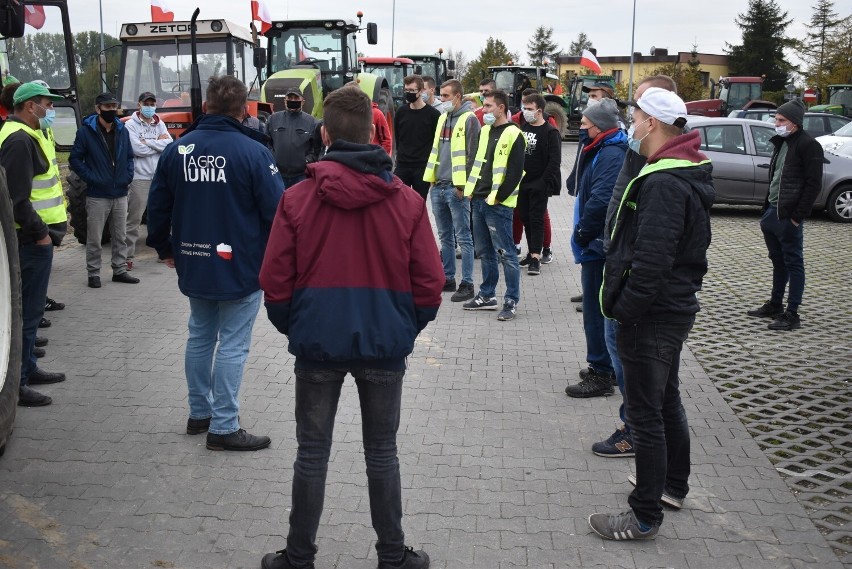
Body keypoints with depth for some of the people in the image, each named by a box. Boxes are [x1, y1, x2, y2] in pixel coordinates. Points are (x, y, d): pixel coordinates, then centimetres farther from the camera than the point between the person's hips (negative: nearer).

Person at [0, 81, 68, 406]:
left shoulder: (27, 135, 18)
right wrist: (40, 232, -18)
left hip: (36, 236, 11)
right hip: (32, 239, -11)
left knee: (30, 307, 18)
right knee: (27, 310, -6)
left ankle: (27, 369, 29)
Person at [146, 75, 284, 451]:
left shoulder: (177, 150, 2)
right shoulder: (252, 151, -14)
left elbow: (157, 206, 9)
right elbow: (276, 209, -15)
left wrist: (164, 248, 23)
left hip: (193, 264, 6)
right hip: (241, 266, -5)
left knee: (199, 337, 19)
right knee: (232, 345, 1)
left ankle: (199, 413, 30)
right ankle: (223, 427, 6)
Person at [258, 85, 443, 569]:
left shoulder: (297, 199, -8)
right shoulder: (407, 201, -6)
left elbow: (275, 281, -6)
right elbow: (430, 283, -6)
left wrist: (294, 327, 11)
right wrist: (407, 329, 10)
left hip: (318, 344, 0)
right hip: (386, 346, 1)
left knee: (312, 454, 13)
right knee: (382, 453, 15)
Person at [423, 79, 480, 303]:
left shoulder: (469, 120, -8)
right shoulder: (442, 118, 17)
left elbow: (471, 155, -12)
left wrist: (463, 184, -15)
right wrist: (431, 178, 15)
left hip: (456, 188, -8)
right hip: (438, 186, 8)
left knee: (463, 238, -4)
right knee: (445, 237, 14)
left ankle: (467, 284, 0)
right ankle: (447, 279, 22)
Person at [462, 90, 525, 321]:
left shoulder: (513, 135, -10)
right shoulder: (484, 131, 15)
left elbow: (515, 172, -15)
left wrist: (498, 197, -15)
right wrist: (471, 190, 11)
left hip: (498, 204, -8)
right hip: (478, 200, 8)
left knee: (505, 253, -3)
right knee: (484, 251, 14)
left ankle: (511, 301, 4)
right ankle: (487, 295, 24)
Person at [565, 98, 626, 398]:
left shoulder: (611, 155, -20)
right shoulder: (600, 152, 14)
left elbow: (600, 201, -30)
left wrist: (582, 233, -17)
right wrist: (583, 234, 13)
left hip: (598, 247, -11)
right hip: (597, 245, 11)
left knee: (597, 310, -4)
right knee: (602, 308, 19)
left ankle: (601, 375, 4)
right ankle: (607, 367, 31)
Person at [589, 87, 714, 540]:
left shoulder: (663, 183, -24)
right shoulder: (685, 172, 11)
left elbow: (651, 261, -30)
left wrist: (623, 309, -19)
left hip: (651, 315, -11)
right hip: (675, 306, 11)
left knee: (645, 414, -1)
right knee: (667, 401, 23)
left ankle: (645, 516, 10)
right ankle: (674, 485, 41)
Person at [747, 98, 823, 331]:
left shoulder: (808, 145, -11)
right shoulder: (781, 142, 15)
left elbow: (814, 184, -14)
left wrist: (797, 217, -16)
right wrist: (767, 209, 15)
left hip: (788, 217, -9)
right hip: (772, 213, 9)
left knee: (793, 264, -2)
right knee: (778, 261, 18)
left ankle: (791, 315, 2)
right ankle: (775, 305, 29)